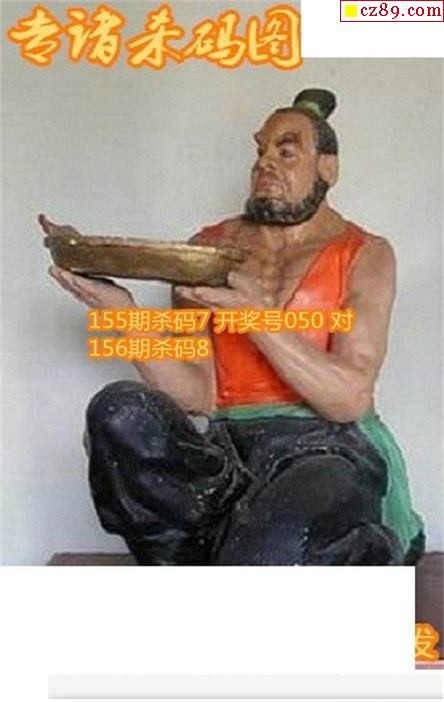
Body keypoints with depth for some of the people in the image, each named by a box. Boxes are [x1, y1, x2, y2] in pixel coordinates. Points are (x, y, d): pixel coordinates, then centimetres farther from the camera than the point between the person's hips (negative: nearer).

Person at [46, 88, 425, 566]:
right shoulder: (208, 249, 15)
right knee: (118, 410, -27)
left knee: (274, 545, -39)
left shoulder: (364, 255, 8)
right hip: (222, 448, 5)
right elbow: (197, 396, 4)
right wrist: (123, 314, -11)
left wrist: (258, 318, -19)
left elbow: (352, 398, -6)